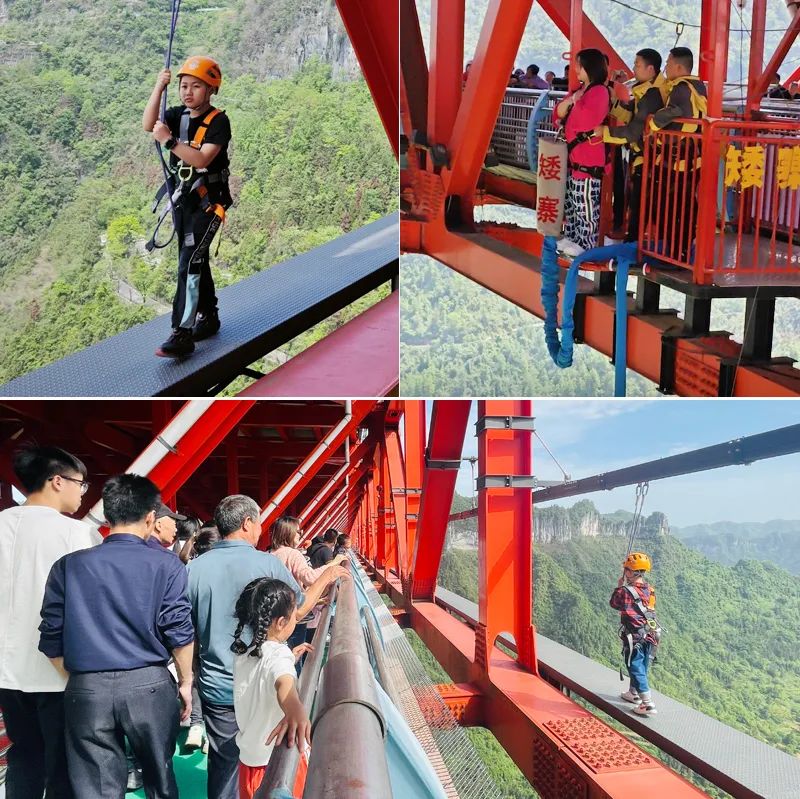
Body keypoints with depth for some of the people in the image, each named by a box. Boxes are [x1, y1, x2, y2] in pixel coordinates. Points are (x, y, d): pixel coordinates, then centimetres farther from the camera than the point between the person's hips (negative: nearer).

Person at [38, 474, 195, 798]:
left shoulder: (69, 565, 3)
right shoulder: (166, 566, -4)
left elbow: (52, 639, 5)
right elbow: (179, 632, -5)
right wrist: (185, 681, 9)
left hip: (87, 689, 1)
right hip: (148, 685, -1)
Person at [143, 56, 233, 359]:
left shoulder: (218, 122, -13)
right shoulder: (178, 115, 5)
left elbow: (201, 159, -25)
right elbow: (148, 125, -14)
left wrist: (169, 141, -31)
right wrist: (158, 88, -22)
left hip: (208, 201, -7)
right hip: (183, 198, 7)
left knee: (189, 263, -17)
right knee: (195, 260, 16)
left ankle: (182, 334, -21)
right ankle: (208, 317, 32)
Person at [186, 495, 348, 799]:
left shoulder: (195, 568, -6)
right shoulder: (268, 563, -13)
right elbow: (299, 610, 1)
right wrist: (325, 578, 17)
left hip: (217, 688, 2)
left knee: (223, 764, 11)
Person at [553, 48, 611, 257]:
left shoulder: (600, 91, -12)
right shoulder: (579, 90, 18)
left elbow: (587, 120, -28)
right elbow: (557, 116, 15)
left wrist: (577, 102, -10)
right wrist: (570, 100, -3)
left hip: (589, 158, -10)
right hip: (573, 155, 10)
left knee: (586, 203, -5)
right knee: (571, 201, 16)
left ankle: (587, 244, 1)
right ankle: (572, 238, 26)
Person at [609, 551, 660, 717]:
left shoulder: (626, 591, -18)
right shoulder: (649, 589, 2)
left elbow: (614, 603, 1)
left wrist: (619, 587, 13)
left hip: (634, 636, -7)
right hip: (650, 634, 7)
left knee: (636, 669, -2)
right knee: (641, 666, 21)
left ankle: (648, 705, -7)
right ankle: (634, 693, 39)